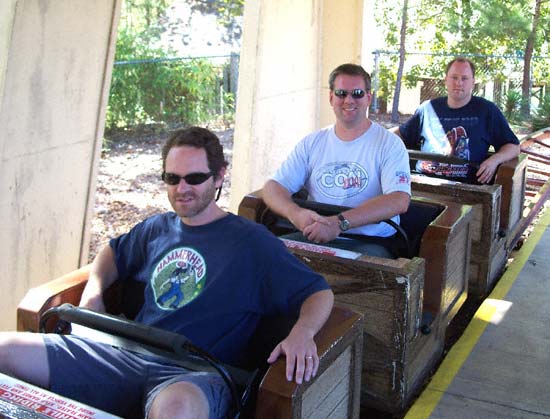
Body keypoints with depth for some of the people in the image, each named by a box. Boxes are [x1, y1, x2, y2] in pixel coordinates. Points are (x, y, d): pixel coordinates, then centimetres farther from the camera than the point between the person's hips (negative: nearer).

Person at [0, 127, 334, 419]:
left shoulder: (250, 240, 4)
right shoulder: (156, 229, 21)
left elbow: (320, 293, 2)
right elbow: (113, 252, 40)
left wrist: (302, 332, -21)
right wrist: (93, 292, 18)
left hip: (197, 375, -5)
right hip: (130, 357, 5)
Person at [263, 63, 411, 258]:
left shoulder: (389, 144, 2)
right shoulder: (312, 143, 13)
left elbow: (399, 200, -14)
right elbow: (272, 186, 7)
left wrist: (339, 223, -25)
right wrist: (295, 213, -18)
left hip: (369, 242, -4)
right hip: (313, 237, 4)